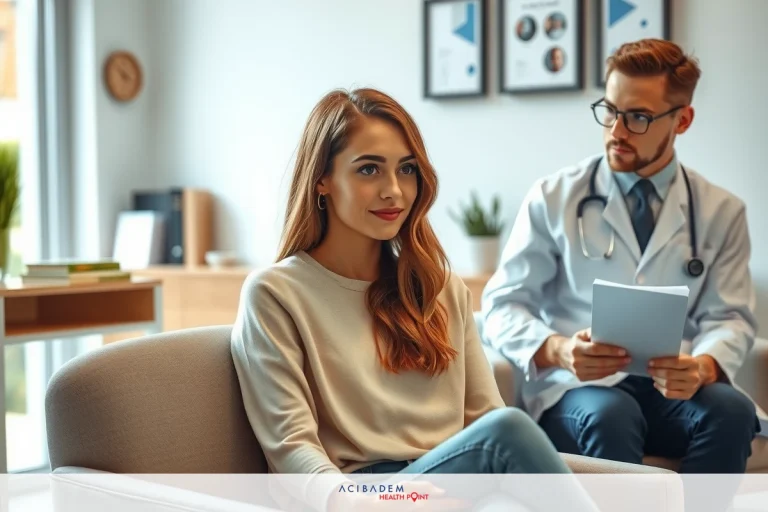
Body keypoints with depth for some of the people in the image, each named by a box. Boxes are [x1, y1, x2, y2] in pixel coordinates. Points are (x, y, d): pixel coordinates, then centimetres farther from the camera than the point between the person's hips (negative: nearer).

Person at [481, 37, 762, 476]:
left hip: (674, 388, 3)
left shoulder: (722, 212, 8)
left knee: (731, 409, -31)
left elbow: (730, 319, 4)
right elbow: (503, 306, 1)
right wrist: (558, 350, -21)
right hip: (576, 386, -2)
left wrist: (703, 366, -21)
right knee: (610, 414, -37)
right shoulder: (554, 198, 3)